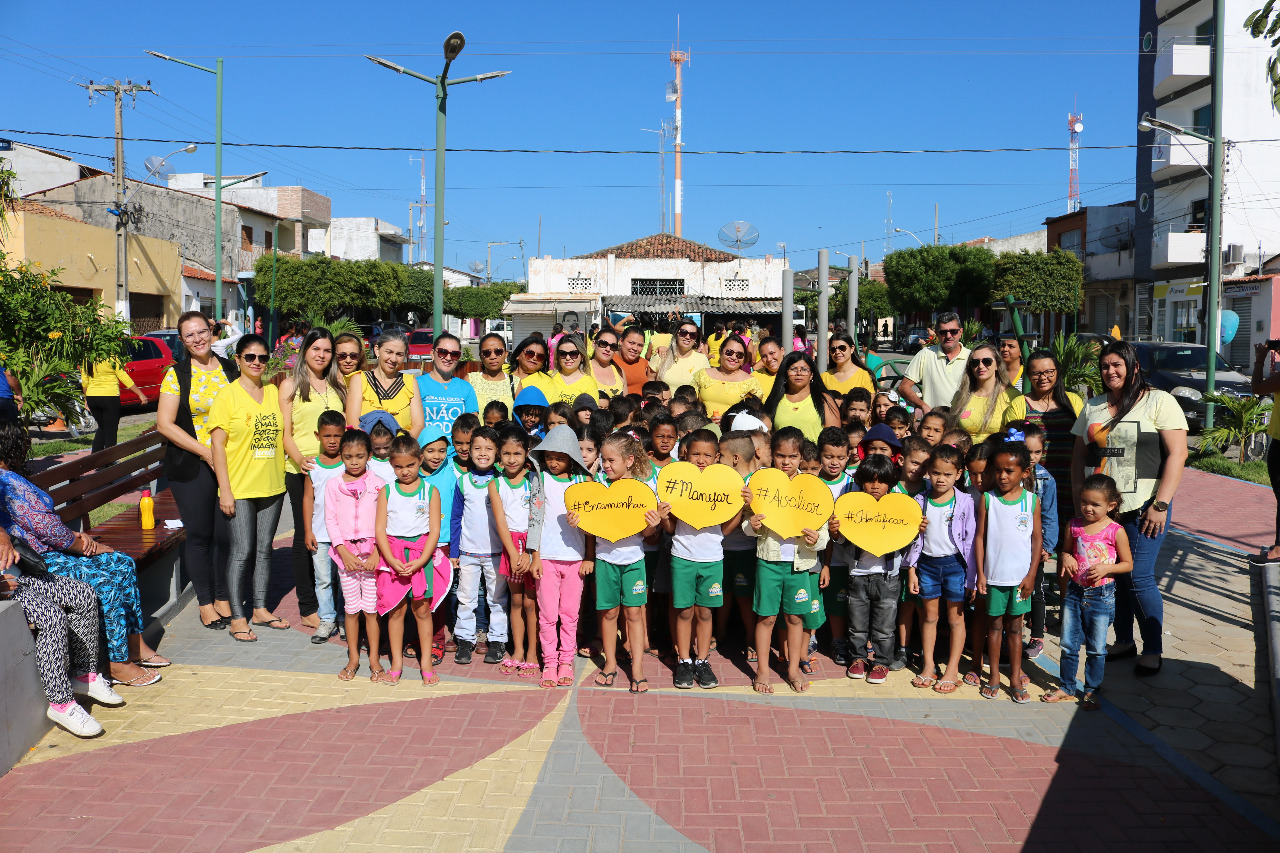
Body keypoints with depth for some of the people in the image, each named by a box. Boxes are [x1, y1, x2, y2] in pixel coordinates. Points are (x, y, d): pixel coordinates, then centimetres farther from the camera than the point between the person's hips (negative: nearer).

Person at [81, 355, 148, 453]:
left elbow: (84, 382, 10)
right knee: (111, 430, 4)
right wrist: (140, 394, -8)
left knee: (102, 427, 22)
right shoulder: (111, 358, -14)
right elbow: (124, 378, -12)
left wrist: (86, 398, 24)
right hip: (109, 397, -6)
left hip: (92, 397, 6)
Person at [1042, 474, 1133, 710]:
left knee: (1096, 649, 9)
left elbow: (1128, 564, -2)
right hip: (1074, 591, 3)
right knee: (1068, 644, 11)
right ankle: (1066, 687, 25)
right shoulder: (1074, 526, -1)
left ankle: (1091, 691, 24)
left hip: (1101, 595, -3)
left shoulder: (1115, 531, -10)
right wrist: (1065, 558, -7)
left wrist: (1105, 568, -18)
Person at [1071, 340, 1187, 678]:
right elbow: (1080, 455, 18)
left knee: (1138, 576, -6)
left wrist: (1160, 504, -14)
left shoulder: (1159, 401, -3)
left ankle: (1153, 650, 9)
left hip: (1143, 508, -5)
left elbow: (1177, 453, -8)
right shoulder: (1093, 406, 14)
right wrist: (1078, 496, 6)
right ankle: (1123, 641, 24)